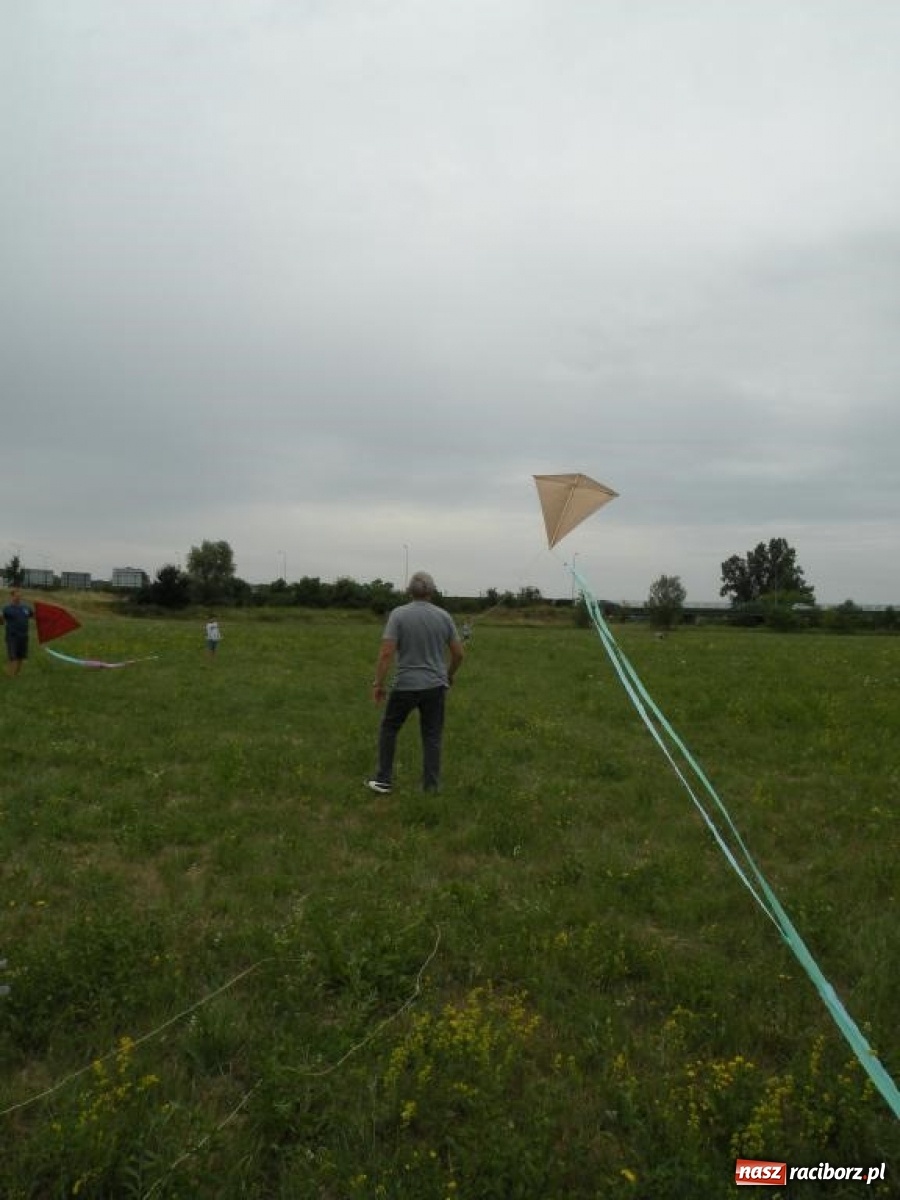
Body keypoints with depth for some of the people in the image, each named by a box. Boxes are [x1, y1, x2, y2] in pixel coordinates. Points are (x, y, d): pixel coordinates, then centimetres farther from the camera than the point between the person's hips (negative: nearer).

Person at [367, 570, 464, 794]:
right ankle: (430, 787, 10)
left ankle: (384, 779, 19)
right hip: (435, 686, 2)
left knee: (389, 728, 17)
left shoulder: (398, 614, -9)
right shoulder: (444, 616, -1)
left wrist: (378, 684, -7)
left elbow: (386, 653, -15)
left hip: (405, 685, -2)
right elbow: (458, 653, 4)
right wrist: (449, 674, 22)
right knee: (432, 738, 10)